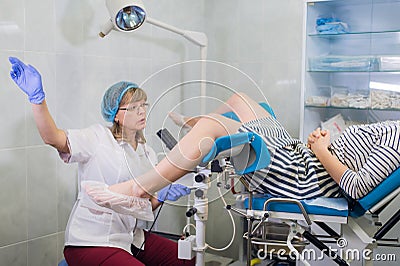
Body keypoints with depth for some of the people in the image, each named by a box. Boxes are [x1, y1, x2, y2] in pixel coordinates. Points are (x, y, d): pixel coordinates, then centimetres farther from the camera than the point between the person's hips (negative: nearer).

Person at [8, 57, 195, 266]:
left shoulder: (148, 154, 12)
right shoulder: (98, 138, -9)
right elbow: (52, 137, -26)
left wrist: (161, 197, -2)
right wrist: (37, 97, -38)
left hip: (130, 238, 7)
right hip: (90, 243, -7)